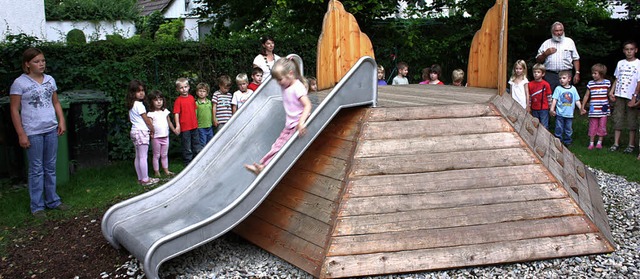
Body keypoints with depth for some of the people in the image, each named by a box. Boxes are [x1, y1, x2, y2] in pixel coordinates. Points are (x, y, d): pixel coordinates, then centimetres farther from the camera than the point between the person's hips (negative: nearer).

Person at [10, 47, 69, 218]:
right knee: (36, 169, 2)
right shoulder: (19, 83, -8)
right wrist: (21, 134, -10)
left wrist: (61, 121, 2)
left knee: (51, 167, 13)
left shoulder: (50, 80, 7)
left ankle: (52, 200, 24)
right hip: (33, 132, -5)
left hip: (51, 130, 5)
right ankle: (37, 206, 13)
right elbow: (14, 110, -7)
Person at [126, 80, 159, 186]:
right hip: (142, 131, -9)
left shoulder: (131, 105, 13)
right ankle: (145, 179, -4)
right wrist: (152, 130, 4)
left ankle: (140, 178, 17)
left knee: (138, 156, 12)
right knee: (143, 157, -6)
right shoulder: (139, 104, -14)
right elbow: (146, 120, -11)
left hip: (134, 131, 9)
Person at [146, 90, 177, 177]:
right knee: (156, 155, 5)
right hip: (156, 137, -5)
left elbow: (169, 122, 16)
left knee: (164, 155, 14)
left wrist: (174, 130, 19)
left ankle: (166, 170, 22)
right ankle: (156, 171, 14)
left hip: (165, 137, 5)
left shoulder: (165, 111, 7)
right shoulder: (151, 114, -8)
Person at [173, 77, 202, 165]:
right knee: (187, 147, 4)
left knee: (196, 144, 16)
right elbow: (176, 113, -12)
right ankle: (188, 163, 16)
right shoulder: (178, 100, -10)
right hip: (184, 127, -5)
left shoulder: (191, 98, 5)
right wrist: (177, 125, -18)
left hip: (194, 126, 5)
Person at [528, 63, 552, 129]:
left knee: (544, 127, -1)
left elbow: (549, 97, -3)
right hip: (534, 109, 3)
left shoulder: (546, 84, -7)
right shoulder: (530, 84, 1)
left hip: (544, 109, -3)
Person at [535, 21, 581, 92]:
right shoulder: (546, 43, 15)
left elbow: (576, 59, 11)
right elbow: (538, 60, 13)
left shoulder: (569, 41, 14)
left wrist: (577, 73, 2)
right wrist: (545, 53, -4)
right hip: (550, 75, 0)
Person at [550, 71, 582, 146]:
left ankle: (567, 142, 22)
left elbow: (577, 101, 10)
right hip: (559, 114, -2)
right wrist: (552, 109, -13)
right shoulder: (558, 88, -1)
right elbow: (555, 100, -5)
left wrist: (581, 108, 0)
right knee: (559, 129, 1)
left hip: (569, 114, 2)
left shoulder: (573, 89, 6)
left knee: (568, 130, 11)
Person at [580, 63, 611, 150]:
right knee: (593, 126, 3)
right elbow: (586, 96, 7)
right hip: (593, 109, 0)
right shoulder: (590, 83, 1)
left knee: (602, 126, 6)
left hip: (603, 109, 0)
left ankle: (599, 142, 18)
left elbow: (609, 94, 13)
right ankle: (591, 143, 11)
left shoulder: (607, 83, 1)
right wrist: (582, 107, 8)